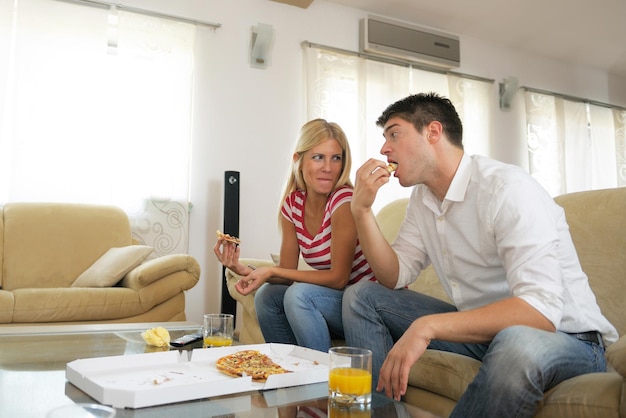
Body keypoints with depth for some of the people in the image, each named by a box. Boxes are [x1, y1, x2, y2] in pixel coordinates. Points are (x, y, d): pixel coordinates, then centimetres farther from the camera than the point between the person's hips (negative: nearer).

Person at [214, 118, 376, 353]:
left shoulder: (344, 201, -21)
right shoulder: (292, 203, -1)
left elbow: (338, 278, -20)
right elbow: (287, 271, 0)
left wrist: (271, 272, -23)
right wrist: (248, 271, -19)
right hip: (333, 298, 6)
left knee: (299, 295, -25)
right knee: (267, 295, -7)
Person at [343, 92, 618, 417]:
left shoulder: (506, 188, -22)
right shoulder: (422, 198, 5)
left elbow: (540, 310, -31)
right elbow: (394, 277, 3)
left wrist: (427, 326, -36)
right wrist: (362, 209, -9)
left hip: (564, 336, -6)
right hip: (481, 329, 7)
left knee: (516, 344, -41)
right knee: (360, 296, 0)